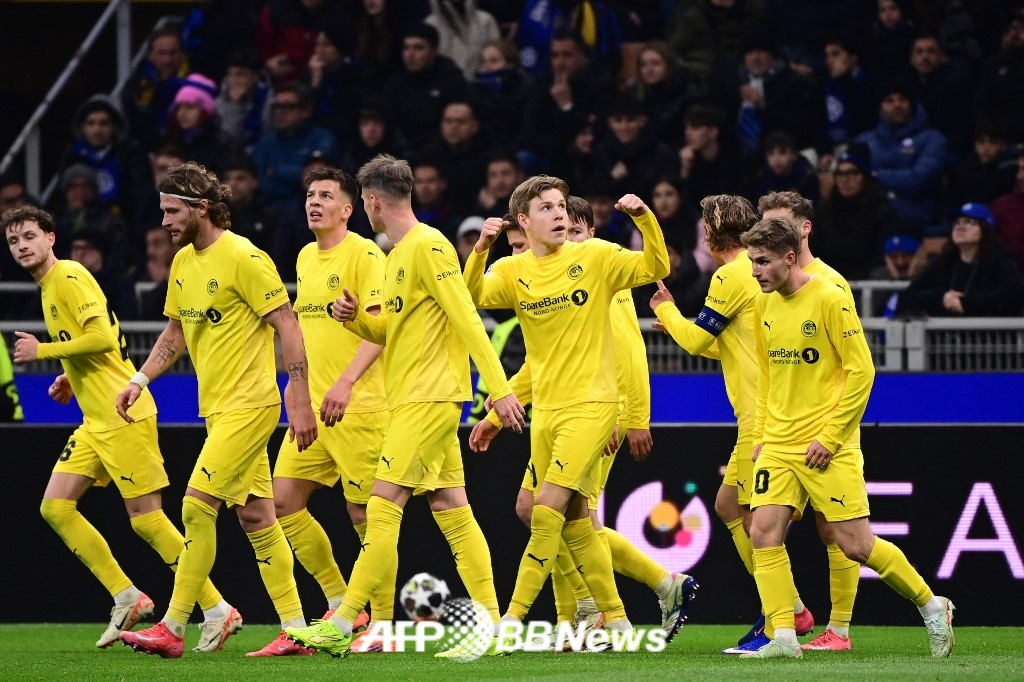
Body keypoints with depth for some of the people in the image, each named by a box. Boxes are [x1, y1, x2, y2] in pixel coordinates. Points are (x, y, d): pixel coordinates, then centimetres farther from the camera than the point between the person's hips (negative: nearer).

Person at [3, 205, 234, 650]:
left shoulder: (69, 277, -11)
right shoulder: (49, 287, 18)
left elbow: (102, 337, -22)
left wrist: (43, 351, -14)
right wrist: (70, 380, 14)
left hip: (122, 415, -10)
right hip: (95, 421, 10)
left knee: (146, 518, -9)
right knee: (55, 507, 2)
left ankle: (217, 609, -2)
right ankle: (126, 598, 7)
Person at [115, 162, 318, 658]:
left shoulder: (244, 258, -14)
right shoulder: (183, 262, 11)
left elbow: (288, 327, -14)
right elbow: (176, 331, 23)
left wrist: (301, 403, -18)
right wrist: (141, 379, 8)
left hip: (248, 404, -9)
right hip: (217, 407, 9)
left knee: (197, 505, -13)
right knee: (255, 517, 8)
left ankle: (173, 629, -10)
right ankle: (296, 630, 12)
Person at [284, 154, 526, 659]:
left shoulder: (427, 246, -13)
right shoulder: (398, 254, 17)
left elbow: (467, 320, -18)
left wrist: (499, 388, -21)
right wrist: (353, 317, 5)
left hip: (428, 398, -10)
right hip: (413, 397, 10)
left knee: (383, 506, -10)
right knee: (451, 509, 6)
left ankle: (341, 626, -11)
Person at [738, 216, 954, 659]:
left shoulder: (829, 299, -12)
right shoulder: (765, 304, 9)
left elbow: (861, 370, -13)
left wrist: (829, 437, -15)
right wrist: (761, 432, 12)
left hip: (827, 447, -6)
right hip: (778, 444, 6)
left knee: (856, 543, -5)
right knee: (763, 532, -9)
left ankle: (931, 605, 15)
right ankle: (784, 638, -6)